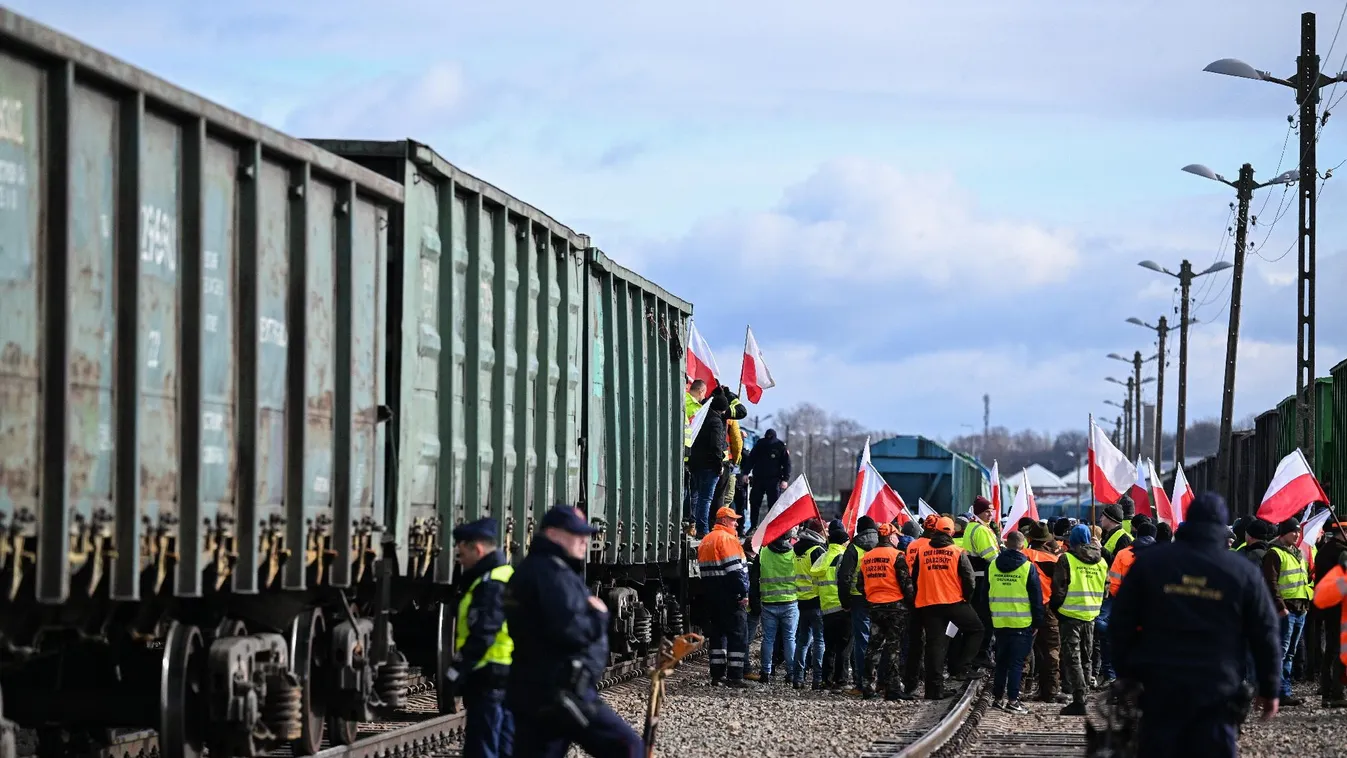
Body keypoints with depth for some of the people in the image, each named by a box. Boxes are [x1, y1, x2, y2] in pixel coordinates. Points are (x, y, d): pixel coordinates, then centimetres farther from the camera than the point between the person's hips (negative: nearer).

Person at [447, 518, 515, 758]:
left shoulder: (491, 584, -15)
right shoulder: (509, 576, 17)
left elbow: (482, 635, -22)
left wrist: (458, 670, -19)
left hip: (489, 678, -10)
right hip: (509, 678, 10)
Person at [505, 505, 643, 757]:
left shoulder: (530, 570, 20)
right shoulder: (552, 572, -13)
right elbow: (569, 629, -25)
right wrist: (598, 616, -7)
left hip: (531, 692, 10)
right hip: (560, 694, -10)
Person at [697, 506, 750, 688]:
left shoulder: (705, 541, 16)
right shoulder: (727, 538, -12)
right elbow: (735, 569, -19)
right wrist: (743, 593, -17)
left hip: (711, 594, 9)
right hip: (730, 596, -9)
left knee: (717, 632, 12)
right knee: (738, 634, -5)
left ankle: (717, 674, 11)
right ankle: (734, 676, -9)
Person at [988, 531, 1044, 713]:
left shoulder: (993, 566, 4)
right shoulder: (1028, 568, -8)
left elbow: (986, 594, 12)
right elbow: (1036, 597, -5)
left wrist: (990, 617, 20)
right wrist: (1037, 622, 3)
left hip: (999, 622, 4)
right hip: (1022, 623, -4)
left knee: (1001, 661, 15)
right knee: (1016, 662, -2)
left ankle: (997, 697, 19)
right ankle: (1012, 701, -6)